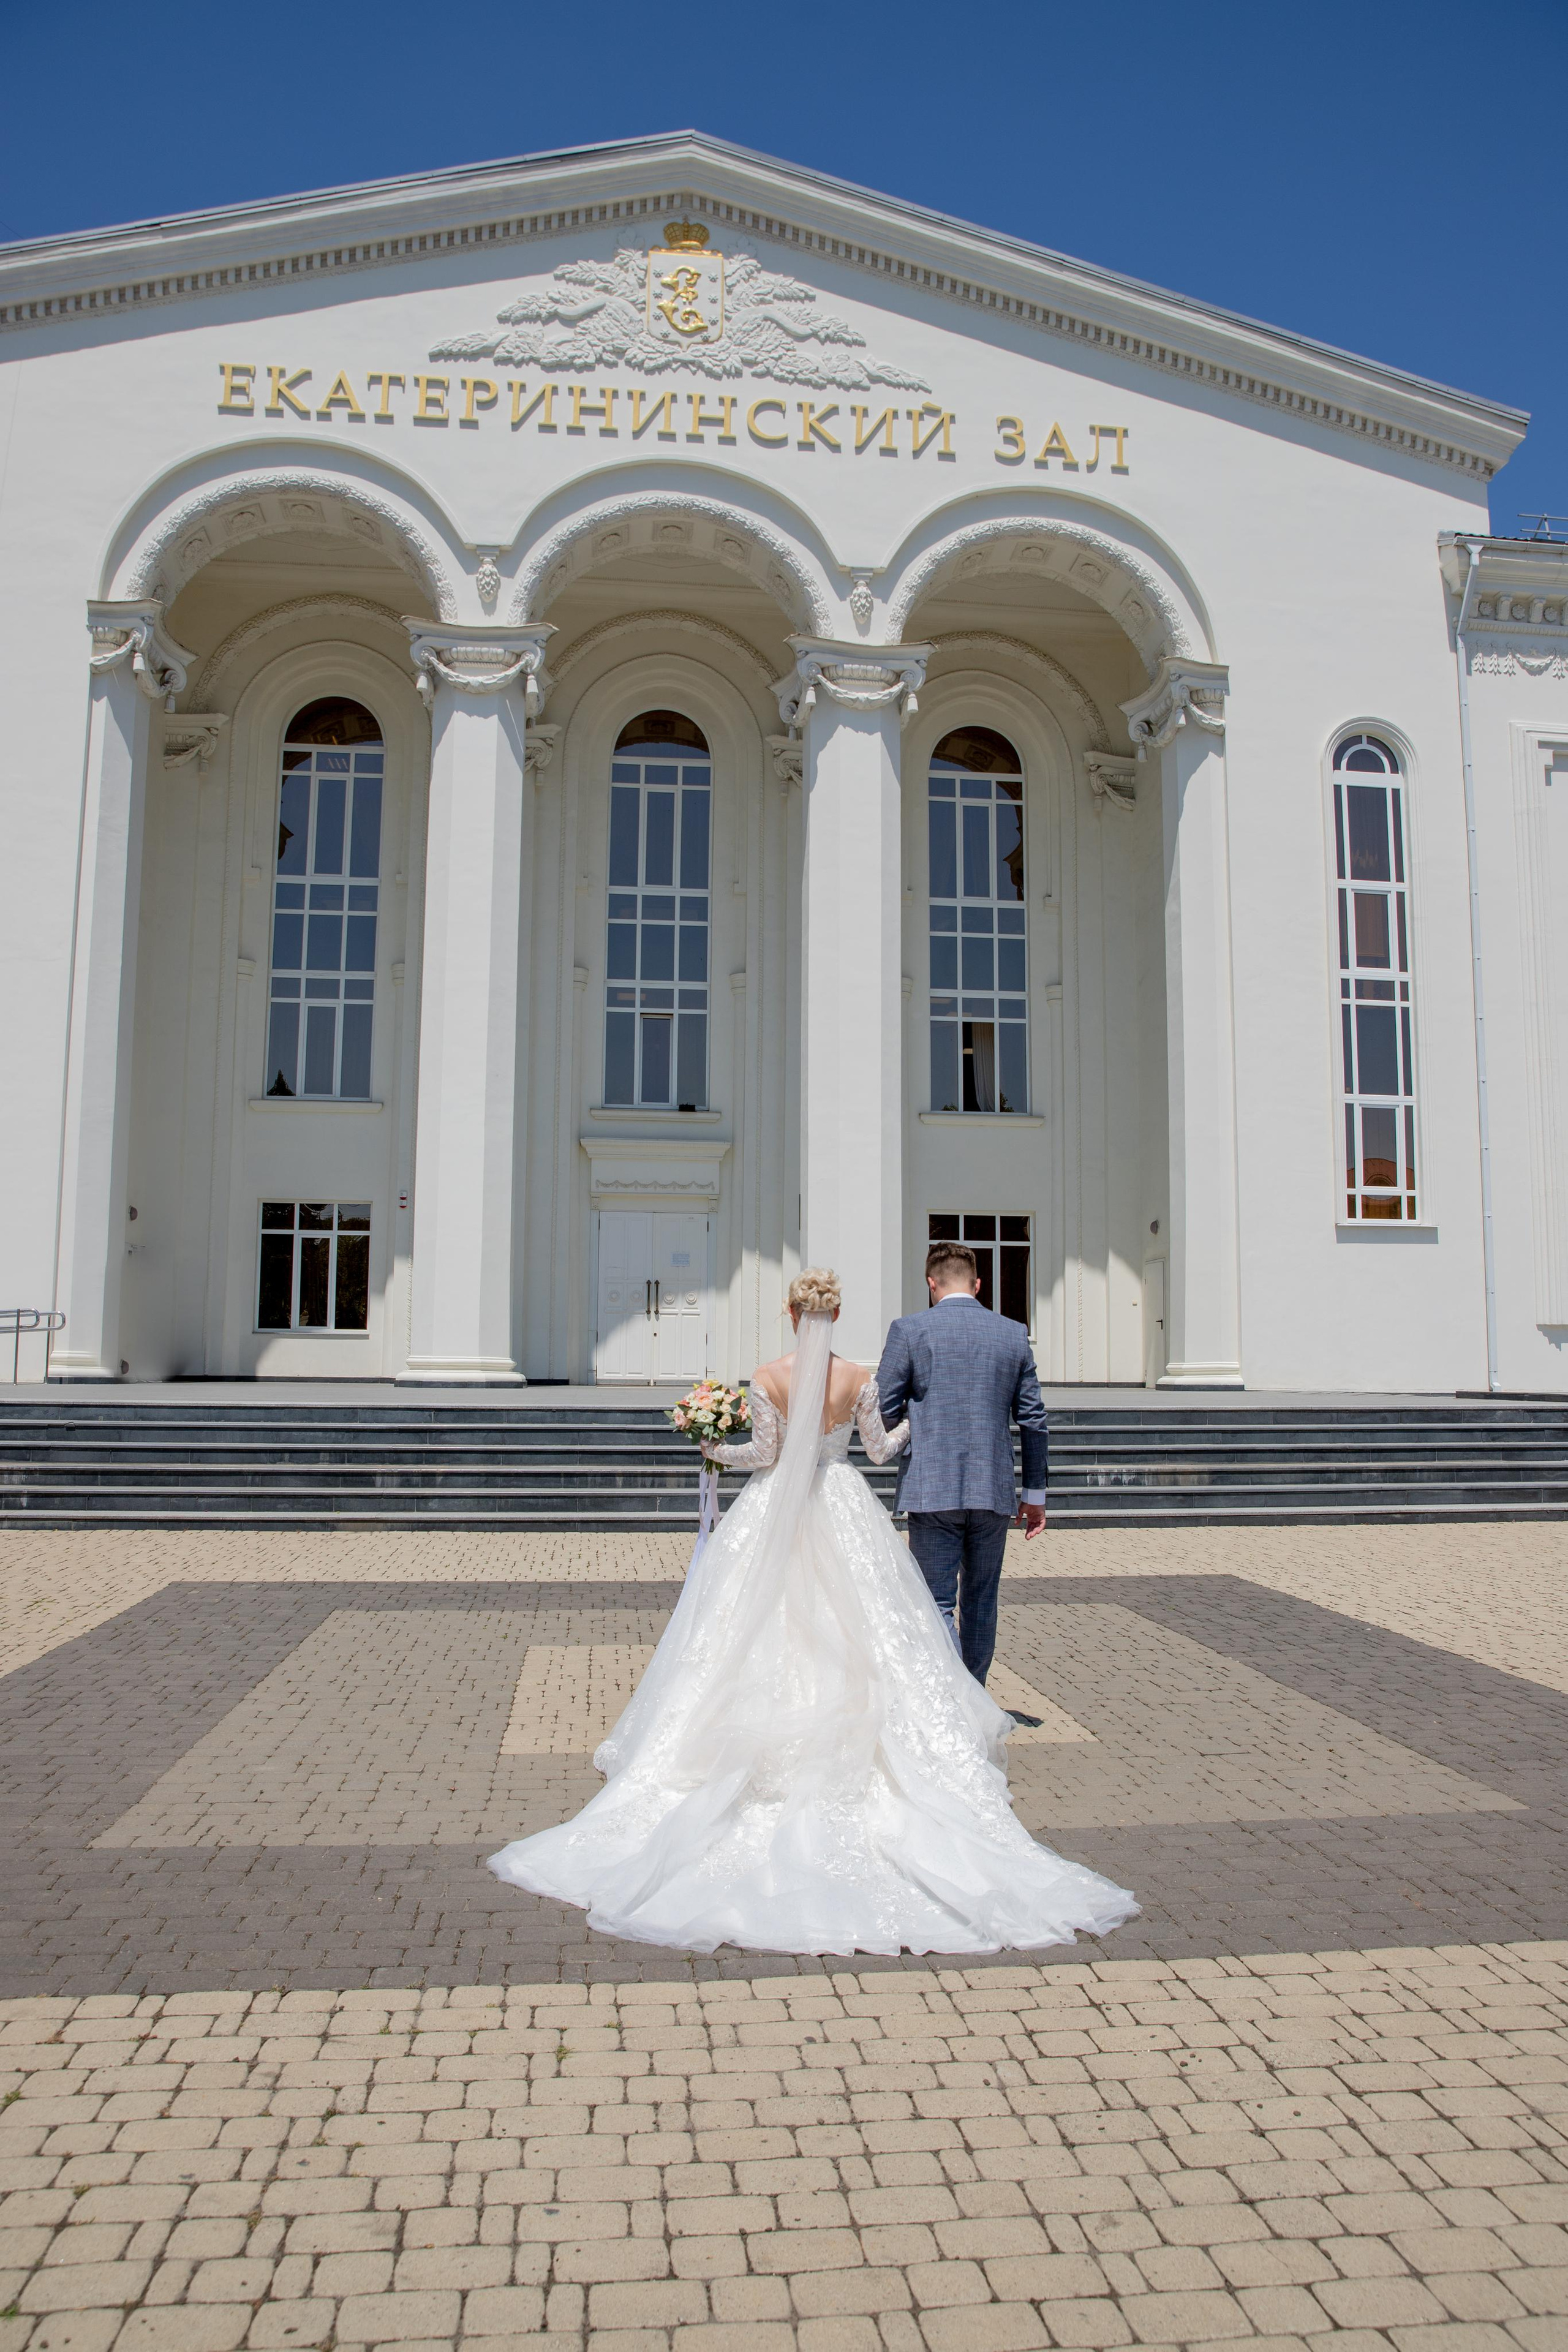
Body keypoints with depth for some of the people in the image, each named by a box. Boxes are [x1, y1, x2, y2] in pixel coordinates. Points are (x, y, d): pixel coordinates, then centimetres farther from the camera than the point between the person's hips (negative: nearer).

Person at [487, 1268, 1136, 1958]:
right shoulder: (857, 1379, -5)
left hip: (775, 1515, -1)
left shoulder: (768, 1379, -10)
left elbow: (764, 1454, -9)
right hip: (842, 1512, 1)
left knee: (759, 1632, 7)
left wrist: (715, 1449, 7)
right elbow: (882, 1448, 5)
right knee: (858, 1634, 8)